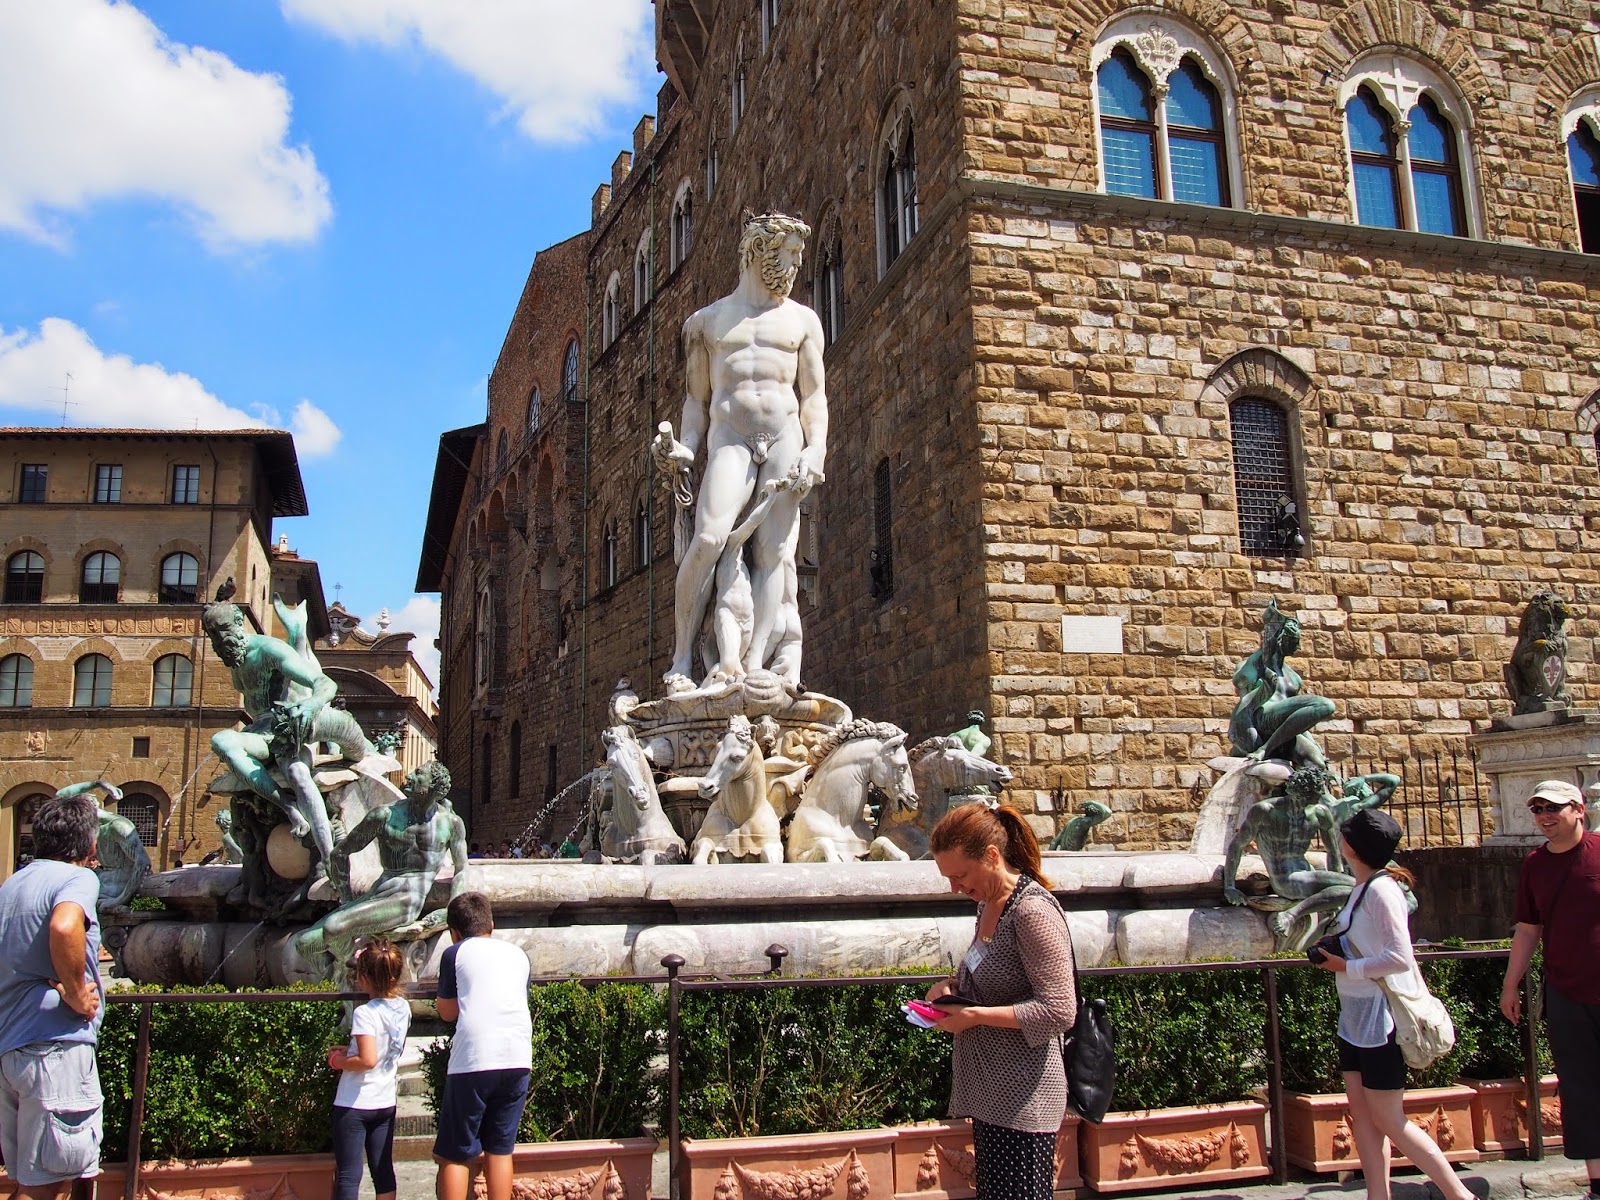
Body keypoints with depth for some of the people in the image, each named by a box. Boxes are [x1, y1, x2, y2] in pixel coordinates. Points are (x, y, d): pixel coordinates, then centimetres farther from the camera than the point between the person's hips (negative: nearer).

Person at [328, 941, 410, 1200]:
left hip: (355, 1104, -6)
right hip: (386, 1103, 6)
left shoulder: (364, 1013, -20)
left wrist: (337, 1061, -10)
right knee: (383, 1170, 12)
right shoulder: (402, 1008, 1)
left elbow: (368, 1060, -26)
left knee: (348, 1175, 1)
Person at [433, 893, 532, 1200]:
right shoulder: (517, 954, 18)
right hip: (518, 1059, 4)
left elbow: (447, 1011, 12)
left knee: (455, 1156, 5)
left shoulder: (456, 953, 8)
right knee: (500, 1149, 13)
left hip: (473, 1060, -4)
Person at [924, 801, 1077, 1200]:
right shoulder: (988, 904, 8)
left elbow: (1059, 1011, -22)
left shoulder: (1032, 911, -19)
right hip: (989, 1092, 9)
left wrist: (976, 1015, -20)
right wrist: (954, 985, 4)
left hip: (1022, 1101, -9)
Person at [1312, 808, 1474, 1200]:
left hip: (1381, 1018, -9)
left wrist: (1346, 967, -17)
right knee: (1362, 1113, 9)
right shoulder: (1362, 888, 9)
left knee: (1388, 1121, -1)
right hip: (1356, 1016, 9)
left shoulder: (1381, 889, -18)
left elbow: (1400, 958, -24)